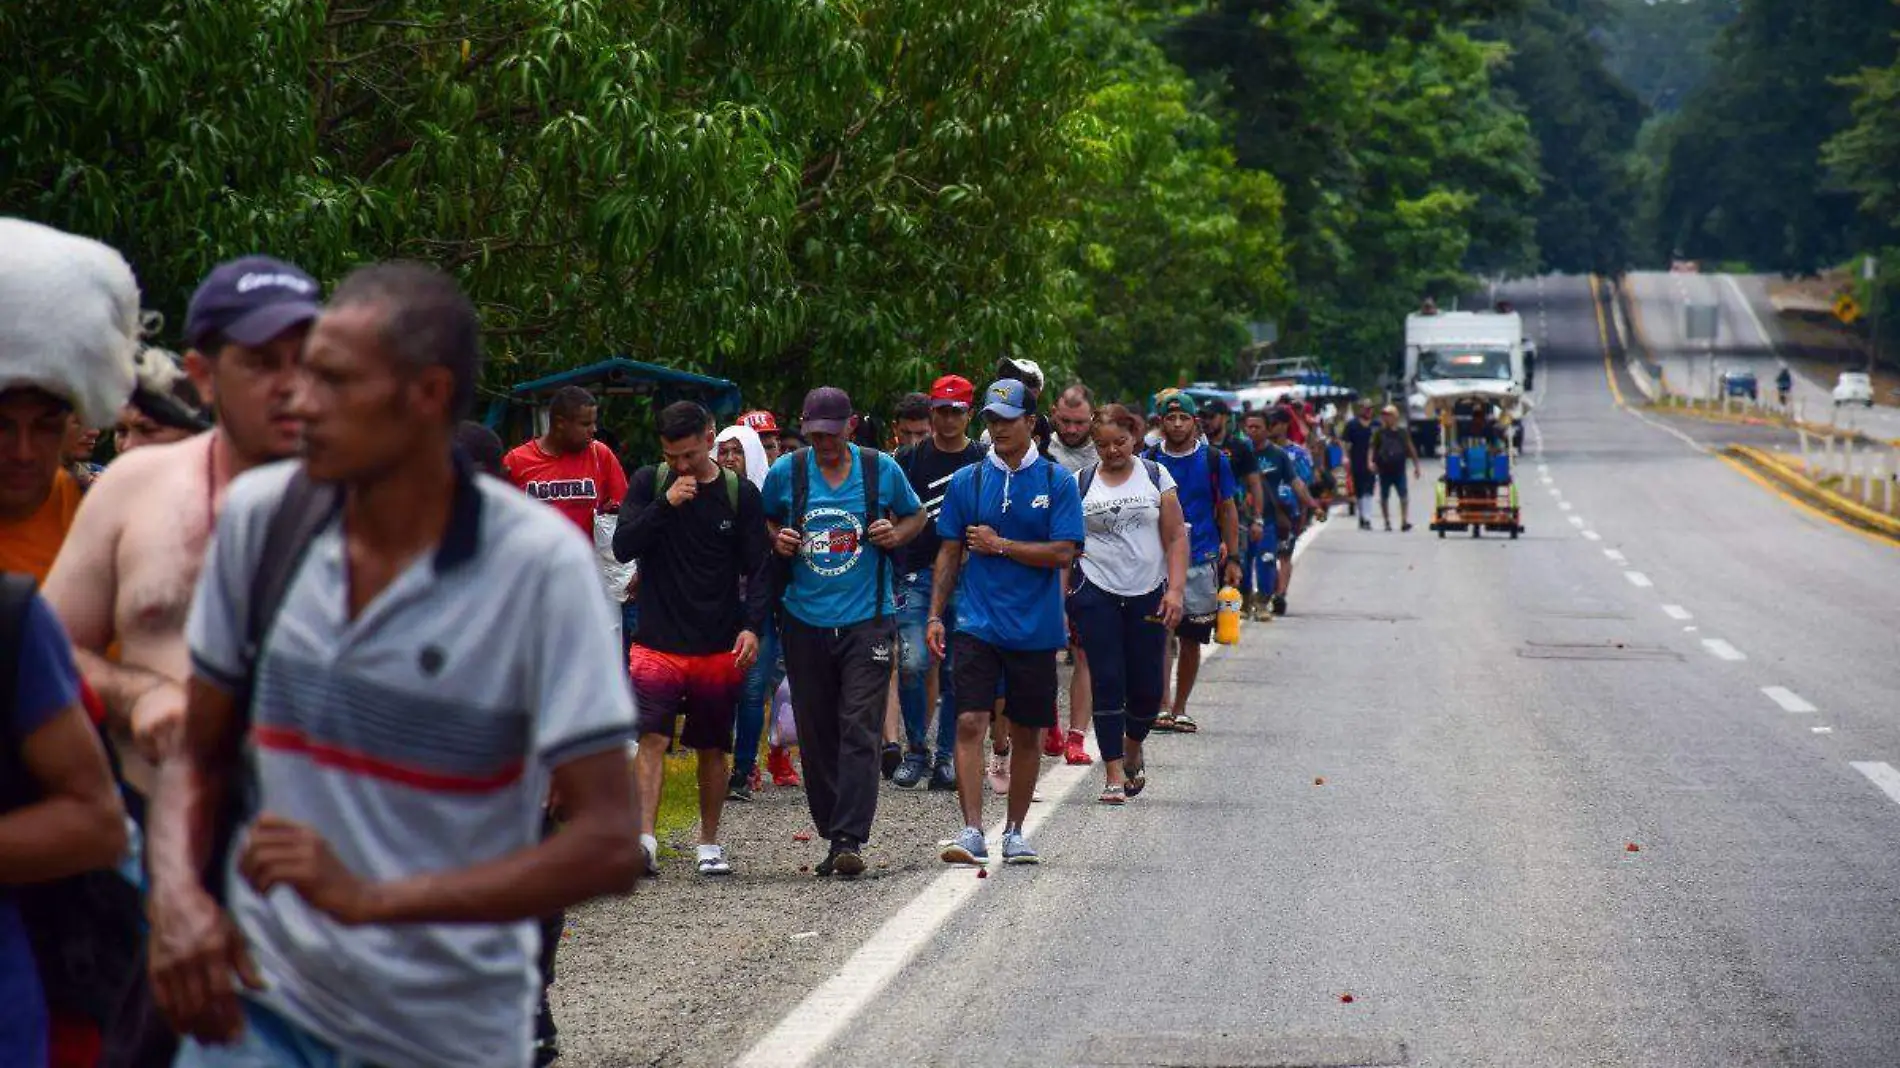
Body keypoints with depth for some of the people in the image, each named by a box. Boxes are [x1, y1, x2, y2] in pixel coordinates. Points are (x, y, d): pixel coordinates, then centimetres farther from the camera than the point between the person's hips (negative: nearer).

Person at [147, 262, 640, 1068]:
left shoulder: (540, 565, -13)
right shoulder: (259, 515, -2)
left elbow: (609, 845, -17)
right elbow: (199, 757, 8)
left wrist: (371, 898, -25)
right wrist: (177, 889, -14)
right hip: (261, 998, 2)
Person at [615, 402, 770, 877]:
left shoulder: (740, 494, 2)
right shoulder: (650, 483, 4)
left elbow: (757, 568, 2)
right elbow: (622, 547, -4)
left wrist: (752, 626, -12)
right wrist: (666, 505, -15)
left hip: (720, 647, 1)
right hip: (657, 640, -1)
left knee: (712, 748, 9)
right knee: (651, 738, -14)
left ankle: (709, 843, 20)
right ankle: (644, 838, -21)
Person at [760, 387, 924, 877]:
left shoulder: (881, 469, 1)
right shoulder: (786, 472, 3)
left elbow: (916, 515, 16)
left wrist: (896, 534, -5)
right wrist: (776, 540, -3)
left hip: (867, 620, -2)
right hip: (806, 620, 2)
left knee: (859, 731, -11)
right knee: (816, 735, 6)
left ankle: (849, 840, -14)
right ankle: (832, 834, 17)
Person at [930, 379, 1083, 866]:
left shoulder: (1056, 481, -1)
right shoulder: (967, 481, 5)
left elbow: (1062, 553, -8)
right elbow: (949, 552, 9)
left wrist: (998, 544, -10)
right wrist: (935, 615, 3)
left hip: (1035, 626, 0)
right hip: (977, 621, 0)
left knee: (1025, 733, 9)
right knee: (970, 722, -14)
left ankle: (1014, 832, 21)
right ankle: (972, 831, -15)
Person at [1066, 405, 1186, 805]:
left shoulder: (1155, 476, 5)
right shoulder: (1081, 484, 4)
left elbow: (1176, 538, 3)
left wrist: (1175, 590, -7)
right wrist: (1061, 600, -1)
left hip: (1148, 596, 1)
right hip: (1097, 596, -1)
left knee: (1147, 689, 2)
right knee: (1108, 685, -5)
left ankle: (1133, 749, 32)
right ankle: (1114, 776, -1)